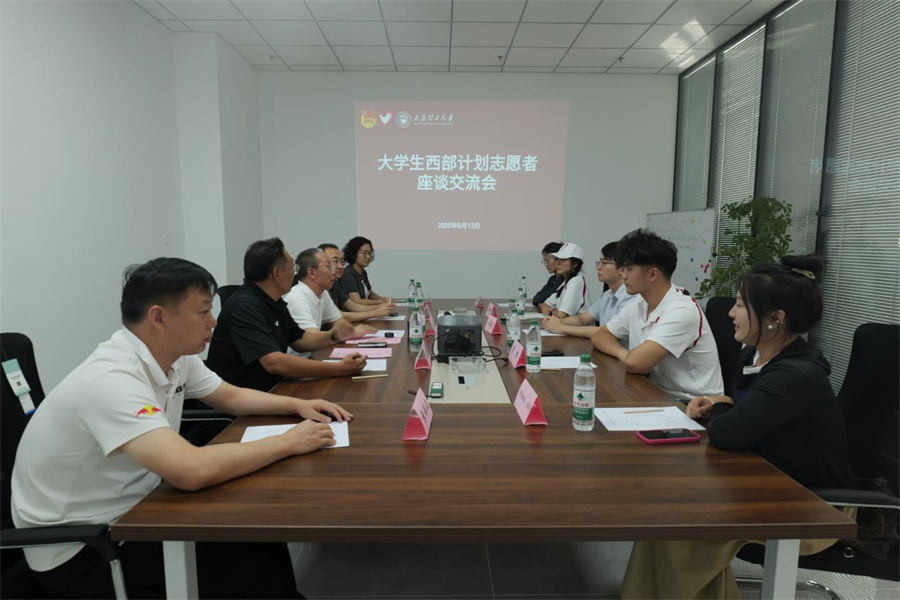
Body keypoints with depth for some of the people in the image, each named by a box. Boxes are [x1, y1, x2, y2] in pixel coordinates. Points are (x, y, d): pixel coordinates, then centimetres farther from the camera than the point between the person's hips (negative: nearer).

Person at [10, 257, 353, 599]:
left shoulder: (177, 357, -5)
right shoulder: (111, 380, -32)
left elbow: (231, 397, 12)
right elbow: (192, 471, -42)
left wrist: (297, 405, -5)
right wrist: (288, 443, -29)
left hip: (130, 511, 8)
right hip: (79, 548, -7)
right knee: (250, 552, -14)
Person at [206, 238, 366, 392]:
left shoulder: (274, 301, 7)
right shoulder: (245, 306, -22)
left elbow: (298, 341, 20)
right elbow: (274, 363, -33)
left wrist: (333, 337, 2)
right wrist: (339, 369, -31)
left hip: (269, 387, 9)